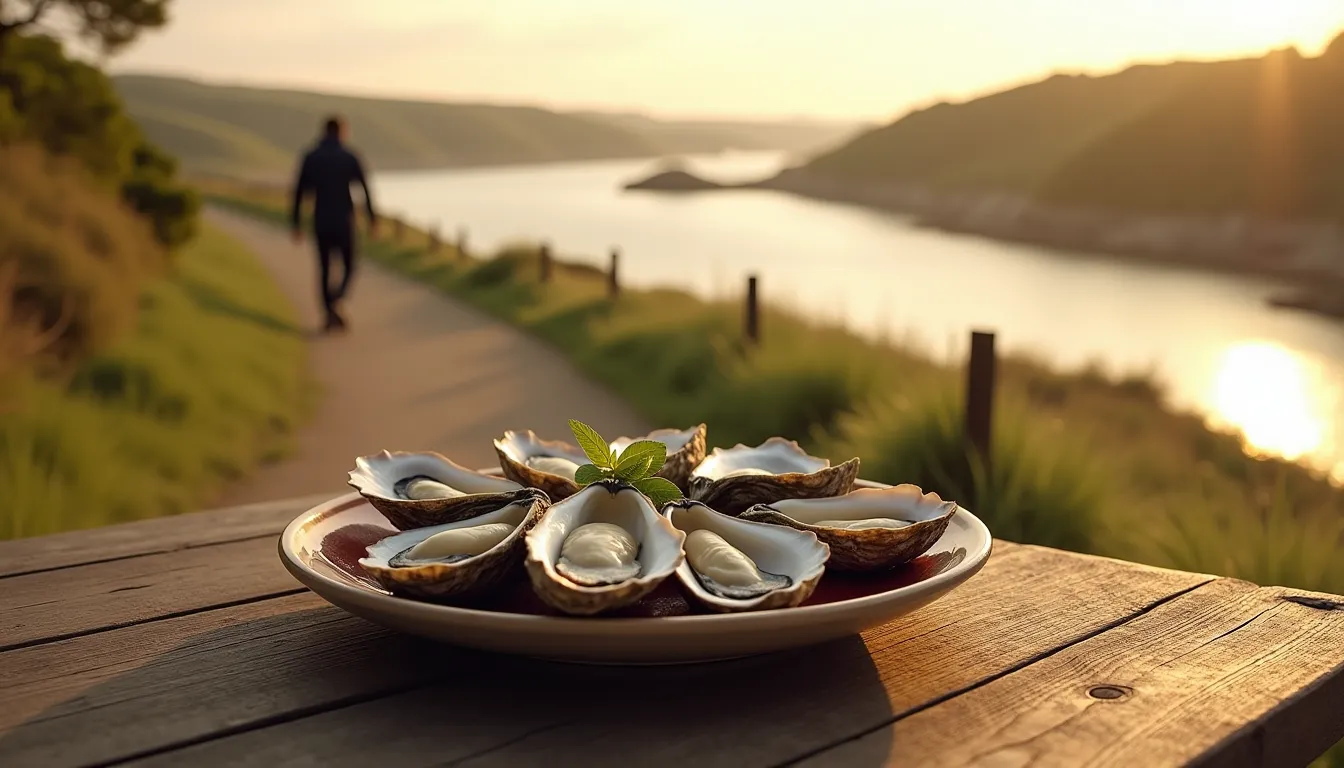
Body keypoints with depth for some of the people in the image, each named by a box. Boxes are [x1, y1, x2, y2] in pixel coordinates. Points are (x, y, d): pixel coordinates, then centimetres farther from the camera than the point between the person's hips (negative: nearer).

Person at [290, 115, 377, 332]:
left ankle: (330, 316, 12)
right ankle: (336, 301, -17)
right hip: (344, 222, -2)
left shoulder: (310, 157, 1)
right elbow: (365, 190, -6)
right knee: (348, 266, 11)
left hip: (321, 223, 2)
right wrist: (373, 220, 4)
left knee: (324, 269, 14)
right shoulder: (350, 157, -4)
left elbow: (299, 193, 0)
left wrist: (296, 225, 6)